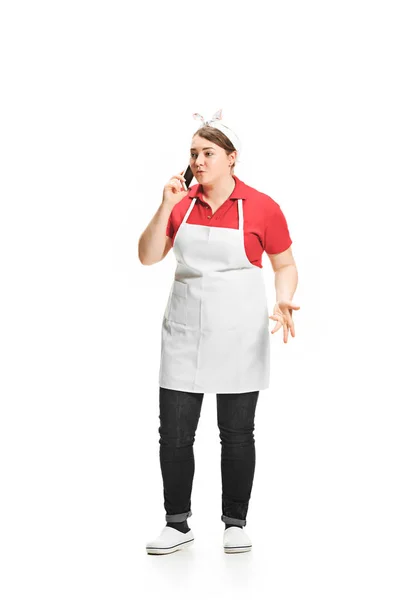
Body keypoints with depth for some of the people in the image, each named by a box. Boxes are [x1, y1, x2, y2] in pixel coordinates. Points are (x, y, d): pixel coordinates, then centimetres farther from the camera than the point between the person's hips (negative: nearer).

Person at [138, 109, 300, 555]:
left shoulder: (261, 207, -5)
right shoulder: (181, 203, 5)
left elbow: (285, 265, 3)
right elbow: (148, 257, 0)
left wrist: (283, 301, -16)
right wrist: (166, 206, -10)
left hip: (238, 333, -2)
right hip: (184, 331, 3)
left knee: (237, 433, 6)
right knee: (174, 432, 2)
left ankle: (235, 524, 21)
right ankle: (178, 525, 16)